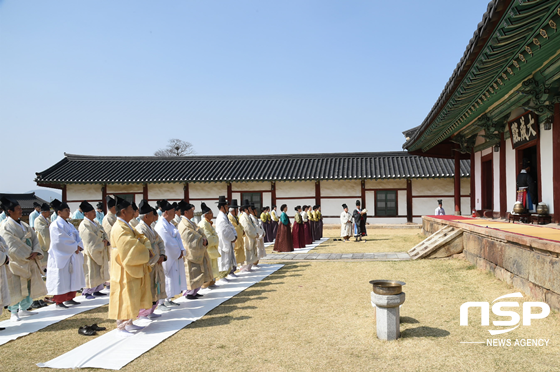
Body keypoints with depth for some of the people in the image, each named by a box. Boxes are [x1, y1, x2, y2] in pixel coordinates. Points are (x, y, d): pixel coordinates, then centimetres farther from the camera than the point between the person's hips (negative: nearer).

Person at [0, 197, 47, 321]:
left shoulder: (24, 225, 11)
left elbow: (34, 238, 5)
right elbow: (13, 247, -18)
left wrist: (35, 252, -11)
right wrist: (27, 255, -16)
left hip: (30, 262, 7)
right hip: (16, 263, -7)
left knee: (30, 286, 11)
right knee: (16, 288, 0)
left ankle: (23, 309, 26)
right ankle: (13, 313, 15)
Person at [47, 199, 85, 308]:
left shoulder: (69, 225, 14)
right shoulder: (56, 225, -12)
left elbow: (77, 237, 9)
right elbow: (61, 241, -19)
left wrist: (79, 246, -10)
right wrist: (74, 247, -12)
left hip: (72, 256, 8)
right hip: (62, 256, -8)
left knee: (72, 278, 12)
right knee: (61, 279, -3)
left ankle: (69, 298, 22)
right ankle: (59, 301, 6)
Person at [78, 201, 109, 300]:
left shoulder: (95, 223, 12)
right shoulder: (84, 225, -17)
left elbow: (103, 233, 12)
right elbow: (90, 242, -22)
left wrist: (106, 240, -8)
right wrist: (102, 244, -14)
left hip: (99, 252, 9)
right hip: (91, 252, -9)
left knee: (99, 271, 13)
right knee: (91, 272, -4)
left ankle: (96, 290, 22)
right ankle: (87, 292, 8)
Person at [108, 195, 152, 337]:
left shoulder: (127, 226, 12)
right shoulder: (119, 229, -20)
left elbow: (141, 238, 10)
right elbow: (131, 247, -27)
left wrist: (148, 249, -9)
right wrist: (146, 253, -14)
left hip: (133, 269, 10)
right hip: (124, 270, -10)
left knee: (132, 297, 16)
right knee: (124, 297, -2)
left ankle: (128, 323, 27)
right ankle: (121, 327, 8)